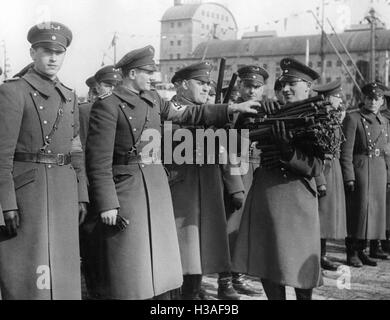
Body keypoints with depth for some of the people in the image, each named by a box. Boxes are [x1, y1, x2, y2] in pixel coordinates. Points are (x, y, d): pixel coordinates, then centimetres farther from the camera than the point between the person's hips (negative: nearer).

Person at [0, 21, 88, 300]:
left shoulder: (69, 97, 14)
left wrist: (81, 196, 11)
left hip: (64, 193, 6)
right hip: (27, 190, -6)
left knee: (61, 269, 11)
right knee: (29, 272, -2)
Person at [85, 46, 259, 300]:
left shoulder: (152, 99, 11)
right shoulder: (107, 106, -11)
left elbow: (187, 114, 18)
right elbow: (99, 161, -14)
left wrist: (232, 109, 13)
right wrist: (107, 205, -16)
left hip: (158, 187, 7)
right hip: (126, 190, -7)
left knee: (160, 262, 13)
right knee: (129, 268, 1)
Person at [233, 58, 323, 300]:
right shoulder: (274, 114, 8)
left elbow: (316, 168, -13)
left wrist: (287, 150, -24)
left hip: (296, 197, -4)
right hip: (265, 195, 4)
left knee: (299, 261, 5)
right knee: (267, 260, 10)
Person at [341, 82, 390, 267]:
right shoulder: (353, 119, -5)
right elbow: (346, 151, -10)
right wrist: (348, 177, -16)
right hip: (360, 169, -6)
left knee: (375, 210, 8)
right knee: (358, 210, -4)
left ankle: (361, 250, 19)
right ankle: (351, 253, 7)